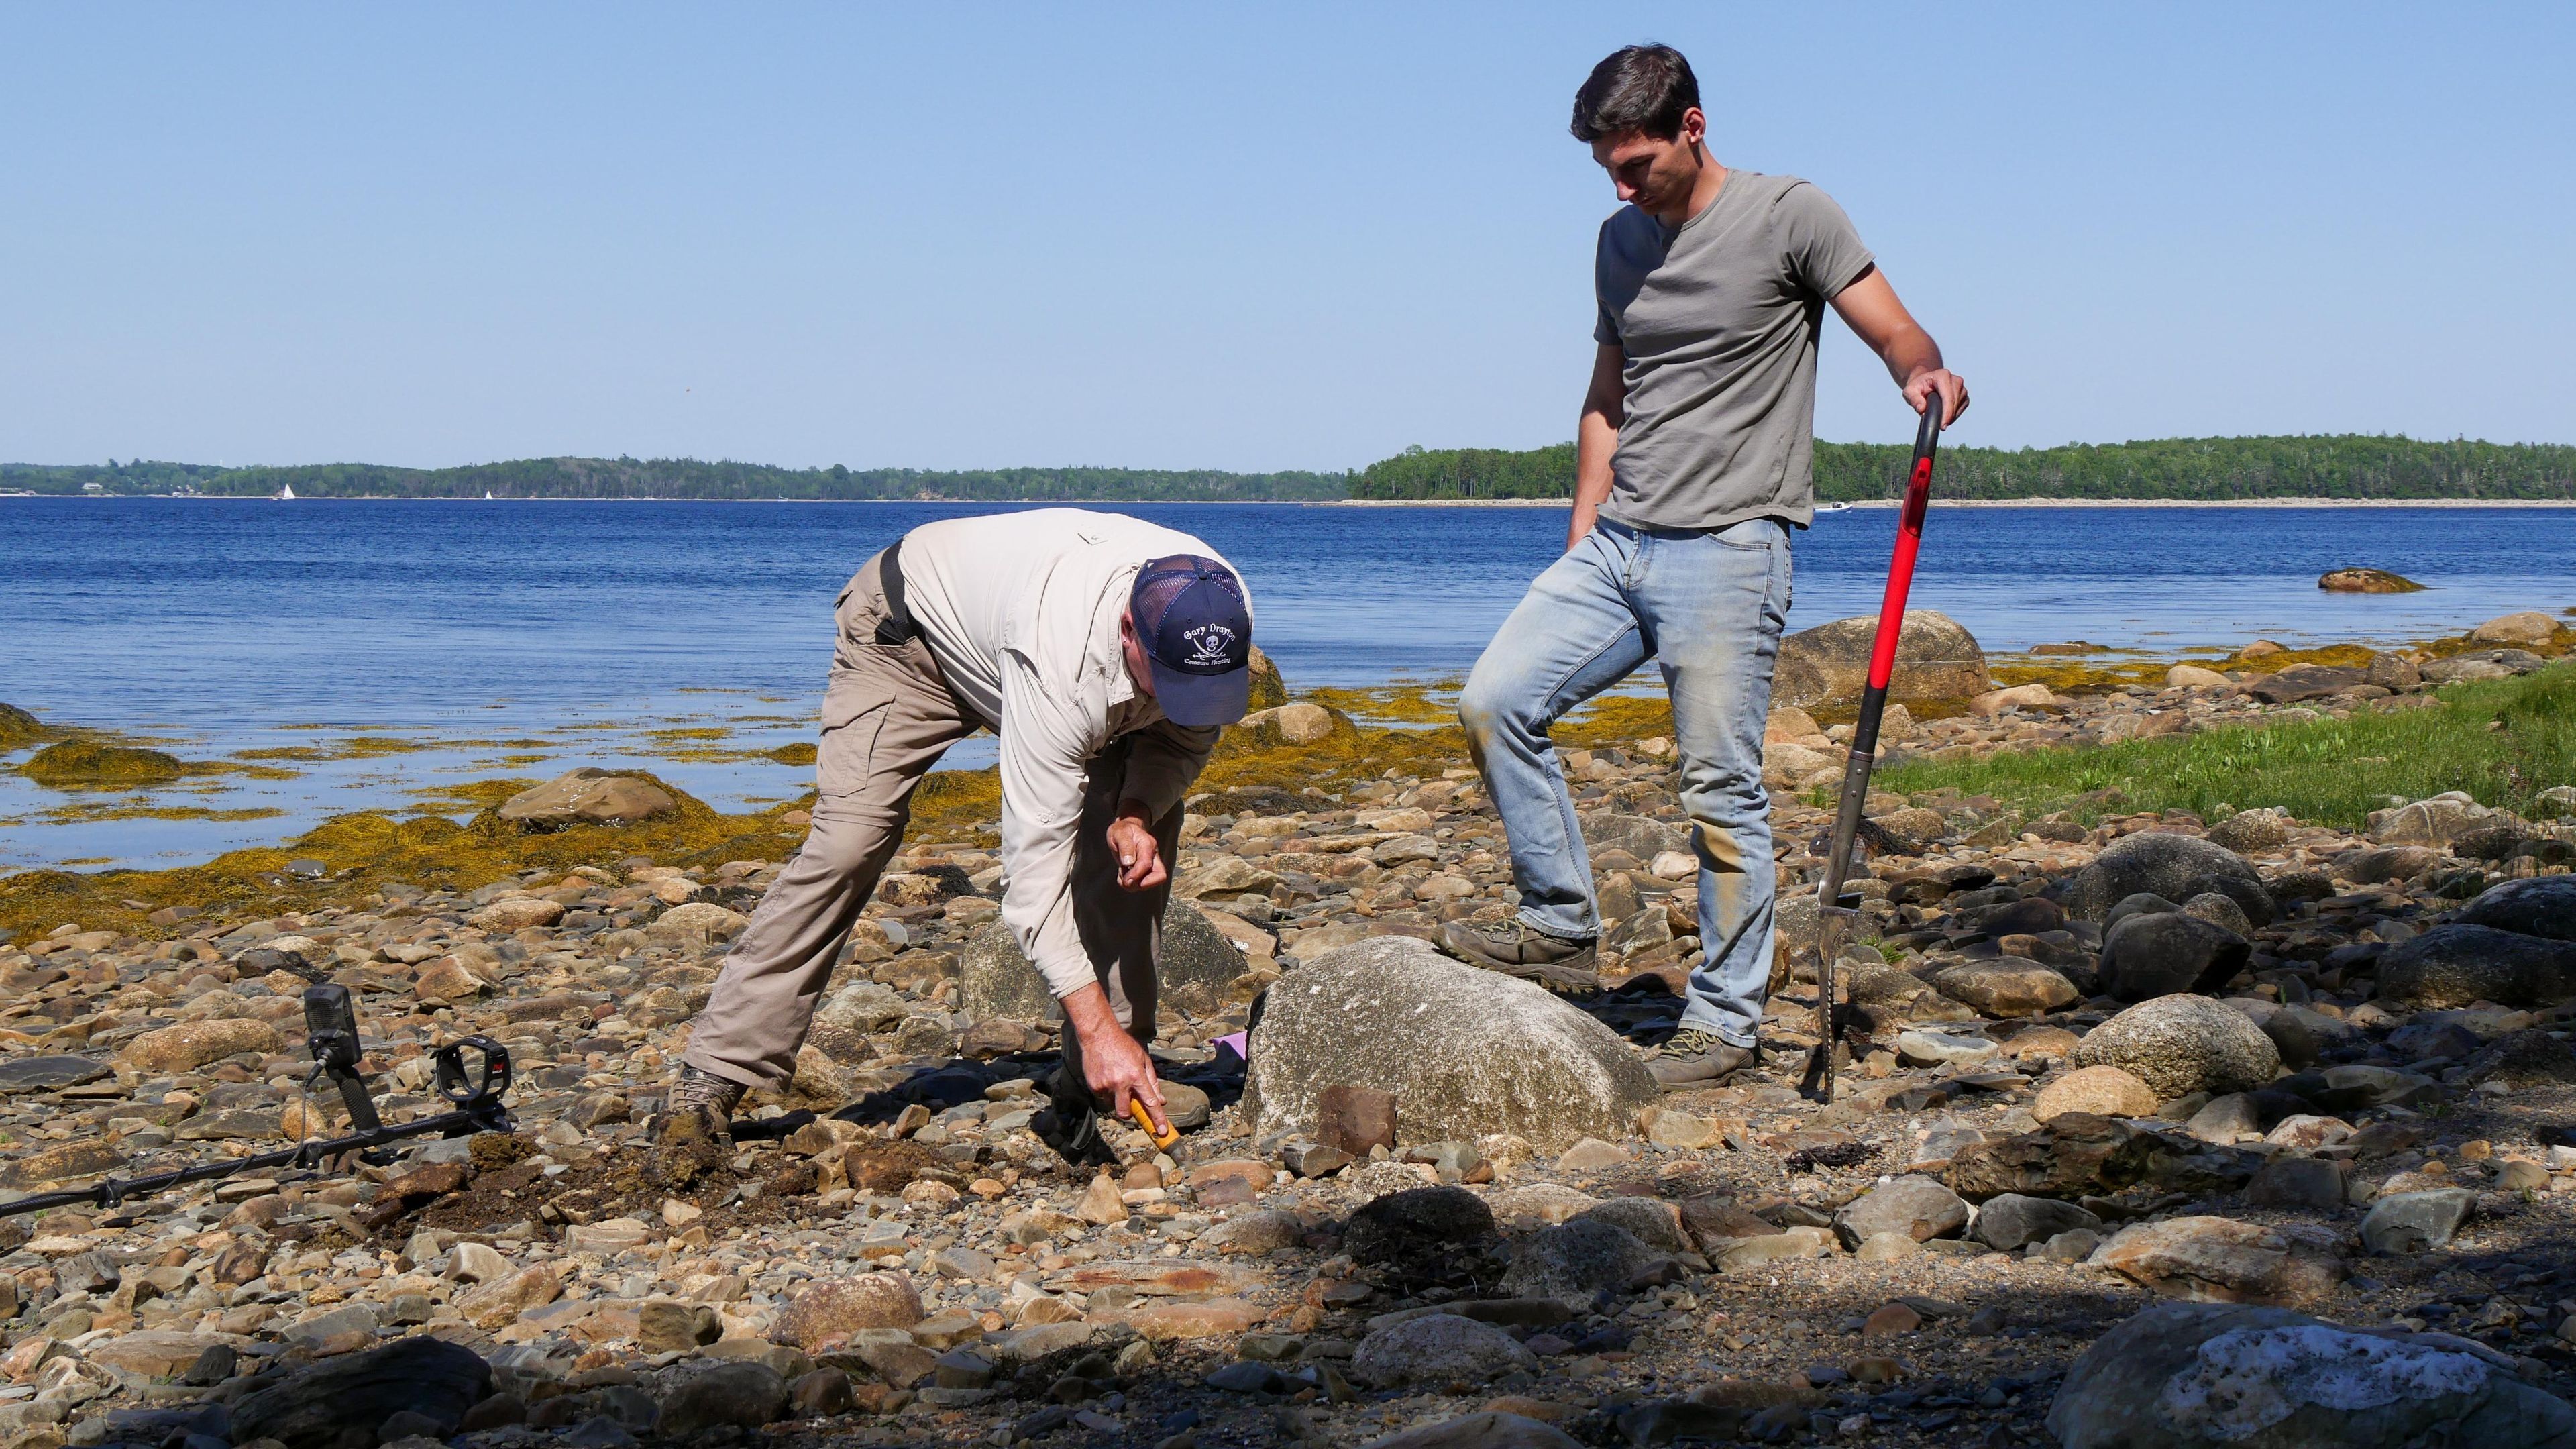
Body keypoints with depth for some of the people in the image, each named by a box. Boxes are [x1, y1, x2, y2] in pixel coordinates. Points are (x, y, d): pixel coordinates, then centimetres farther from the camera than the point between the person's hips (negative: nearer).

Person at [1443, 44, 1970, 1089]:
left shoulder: (1789, 217, -4)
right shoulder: (1622, 241, 15)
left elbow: (1896, 334, -7)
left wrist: (1928, 375, -30)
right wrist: (1580, 550, 16)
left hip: (1727, 549, -7)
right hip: (1618, 543, 7)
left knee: (1721, 790, -5)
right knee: (1495, 702, -5)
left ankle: (1726, 1018, 6)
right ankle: (1562, 928, 6)